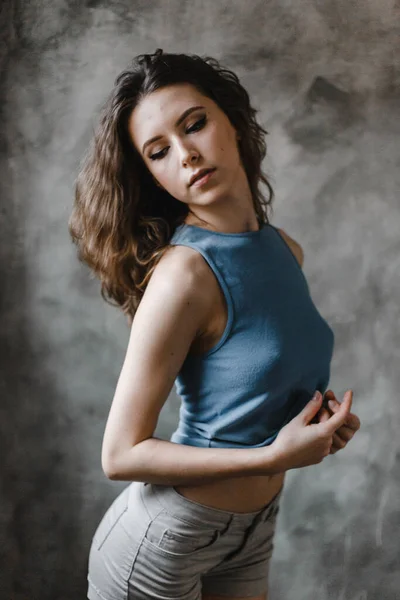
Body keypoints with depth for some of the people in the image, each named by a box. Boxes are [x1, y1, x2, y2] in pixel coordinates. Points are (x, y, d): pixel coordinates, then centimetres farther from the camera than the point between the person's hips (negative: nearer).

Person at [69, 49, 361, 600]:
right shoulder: (183, 272, -24)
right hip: (163, 543, -6)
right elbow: (121, 454, -22)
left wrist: (321, 413, -6)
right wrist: (276, 456, -25)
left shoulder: (287, 249, -2)